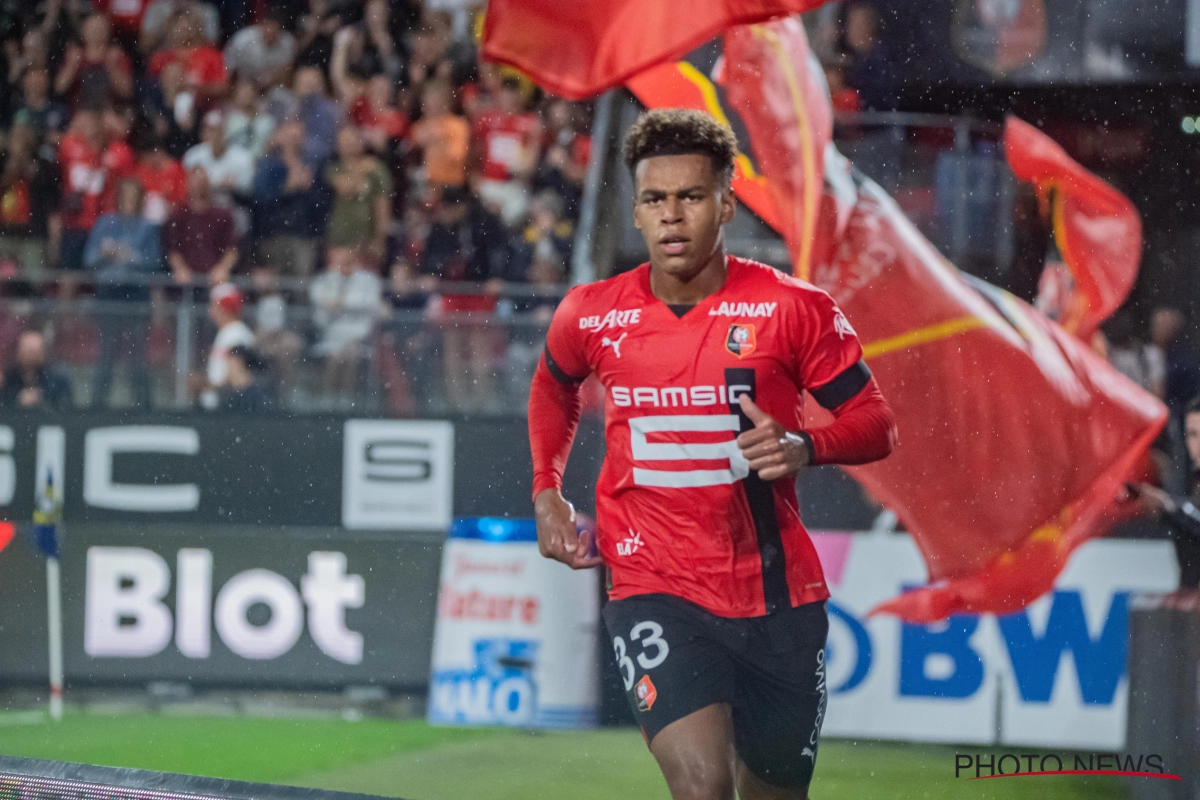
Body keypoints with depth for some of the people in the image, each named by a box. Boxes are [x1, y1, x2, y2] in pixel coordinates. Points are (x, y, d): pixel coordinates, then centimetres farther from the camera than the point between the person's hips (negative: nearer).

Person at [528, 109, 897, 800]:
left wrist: (805, 447, -21)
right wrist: (547, 492, 14)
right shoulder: (591, 316, 0)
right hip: (654, 592, -1)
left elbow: (876, 424, -1)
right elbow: (555, 388, 24)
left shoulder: (794, 309, -7)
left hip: (778, 599, 1)